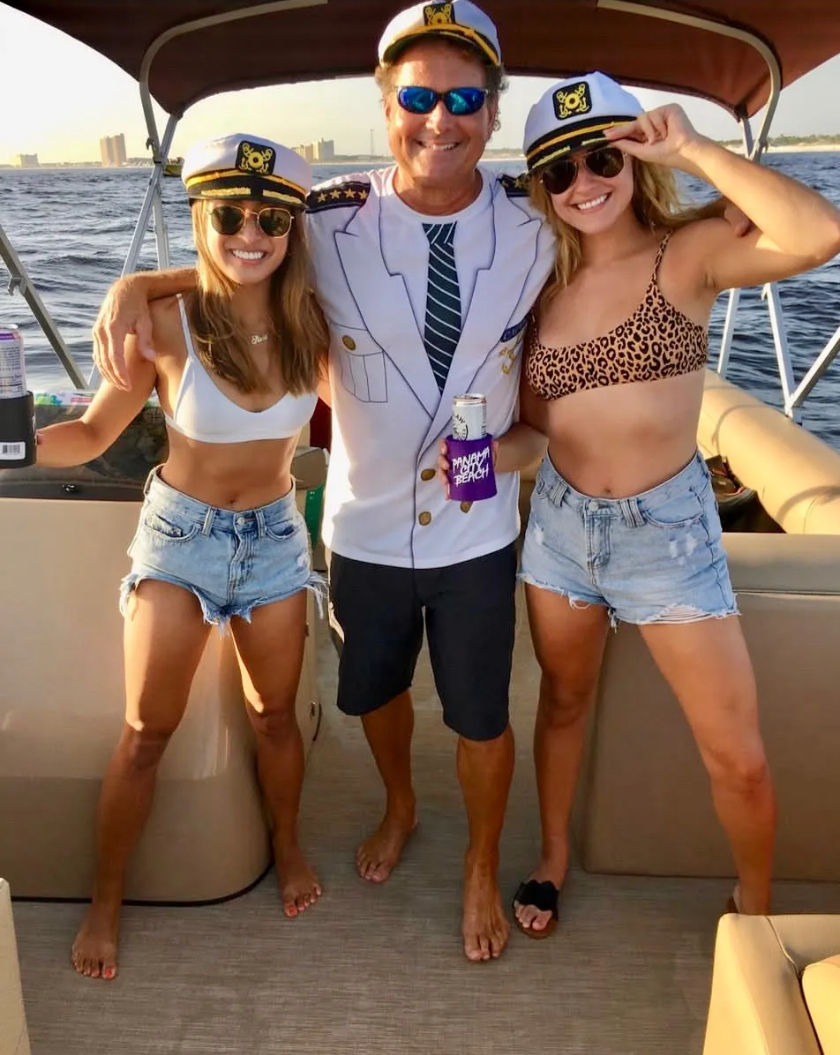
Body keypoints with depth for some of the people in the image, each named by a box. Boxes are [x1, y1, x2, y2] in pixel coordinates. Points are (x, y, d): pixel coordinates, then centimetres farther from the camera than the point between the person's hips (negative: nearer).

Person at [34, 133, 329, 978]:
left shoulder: (309, 323, -9)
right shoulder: (168, 322, -18)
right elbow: (94, 433, -13)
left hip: (275, 534, 3)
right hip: (181, 534, -2)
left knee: (274, 715, 16)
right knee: (147, 731, 5)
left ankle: (287, 847, 43)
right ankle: (105, 902, 26)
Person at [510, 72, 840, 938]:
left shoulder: (688, 255, -10)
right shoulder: (544, 284, 3)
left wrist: (692, 150, -24)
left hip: (669, 526, -3)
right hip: (560, 520, 4)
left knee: (737, 754, 2)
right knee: (564, 701, 21)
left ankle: (755, 908, 29)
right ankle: (553, 857, 44)